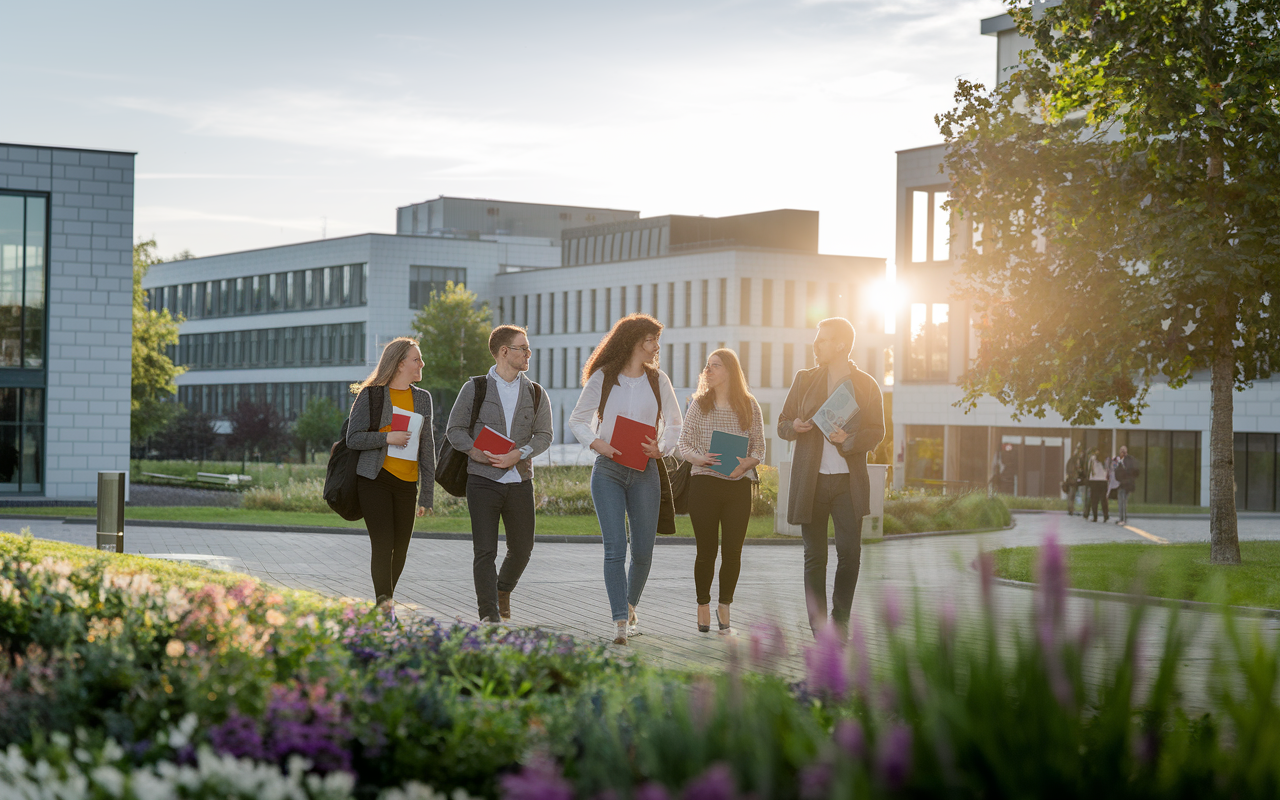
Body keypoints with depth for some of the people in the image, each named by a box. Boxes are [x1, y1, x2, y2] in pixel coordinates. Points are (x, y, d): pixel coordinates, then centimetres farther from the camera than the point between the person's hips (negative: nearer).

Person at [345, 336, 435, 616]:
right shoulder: (370, 394, -1)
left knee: (400, 549, 6)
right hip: (375, 479, -5)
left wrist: (427, 495, 11)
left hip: (407, 483, 5)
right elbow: (353, 438, -4)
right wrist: (387, 438, -17)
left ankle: (386, 602, 23)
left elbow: (427, 448, 15)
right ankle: (385, 606, -16)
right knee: (383, 544, -14)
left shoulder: (423, 398, 13)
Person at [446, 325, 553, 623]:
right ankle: (489, 615, -4)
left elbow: (544, 435, 3)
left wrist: (519, 455, -15)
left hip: (520, 481, 3)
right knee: (484, 551, -7)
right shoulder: (475, 388, 3)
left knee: (522, 548, 9)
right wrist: (479, 453, -15)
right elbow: (455, 430, 1)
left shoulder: (535, 393, 10)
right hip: (482, 480, -3)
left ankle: (503, 591, 38)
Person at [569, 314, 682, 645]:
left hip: (644, 472, 3)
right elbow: (578, 419, 6)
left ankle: (629, 604, 29)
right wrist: (598, 444, -11)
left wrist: (662, 448, -5)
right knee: (615, 547, -12)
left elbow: (673, 423, 15)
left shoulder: (658, 380, 8)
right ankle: (620, 621, -11)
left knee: (643, 549, 3)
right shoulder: (602, 378, 1)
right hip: (608, 470, -3)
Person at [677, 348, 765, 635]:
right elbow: (683, 444, 5)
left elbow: (759, 450, 8)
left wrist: (745, 465, -12)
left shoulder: (749, 406, 6)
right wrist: (699, 458, -15)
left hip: (738, 485, 1)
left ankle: (724, 608, 17)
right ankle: (703, 607, 15)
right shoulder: (699, 404, 5)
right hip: (704, 484, -1)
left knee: (733, 551, 2)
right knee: (706, 551, 1)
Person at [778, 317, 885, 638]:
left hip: (849, 480, -1)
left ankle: (841, 622, 10)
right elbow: (782, 424, 14)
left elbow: (876, 432, 3)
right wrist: (794, 427, -9)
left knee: (850, 554, -8)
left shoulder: (866, 385, 5)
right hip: (810, 480, 1)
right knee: (814, 557, 1)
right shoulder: (804, 379, 10)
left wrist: (849, 439, -16)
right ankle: (819, 630, 6)